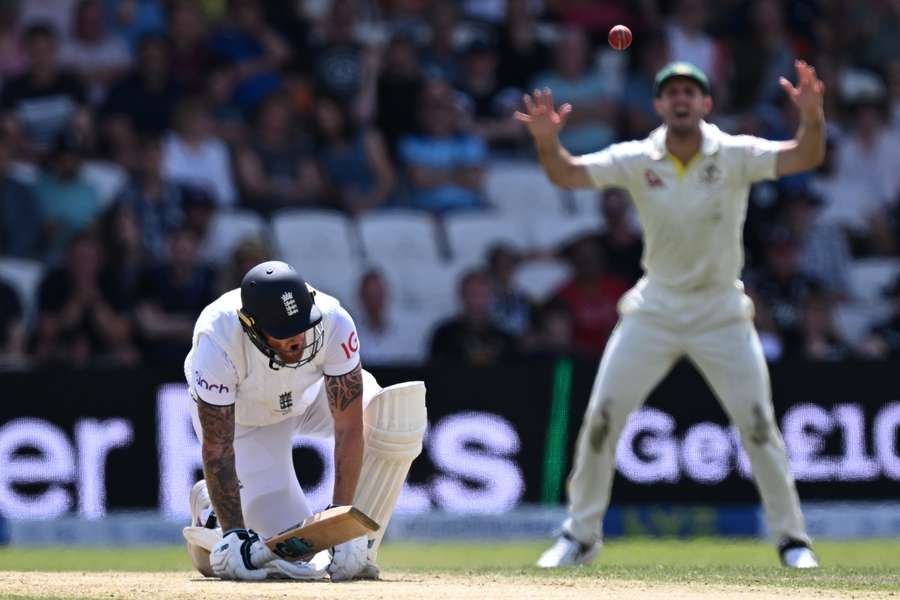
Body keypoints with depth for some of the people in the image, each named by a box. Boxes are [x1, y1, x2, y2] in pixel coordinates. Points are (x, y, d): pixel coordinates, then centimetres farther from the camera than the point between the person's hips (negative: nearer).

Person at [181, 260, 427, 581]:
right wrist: (234, 533, -34)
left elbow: (349, 428, -31)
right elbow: (217, 447, -31)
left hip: (312, 396, 3)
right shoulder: (218, 341, -38)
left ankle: (358, 552, -14)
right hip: (243, 418, -3)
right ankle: (209, 511, 18)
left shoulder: (333, 322, -35)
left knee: (400, 411, -29)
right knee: (297, 560, -13)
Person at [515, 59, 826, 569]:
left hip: (721, 311, -2)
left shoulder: (736, 156, -12)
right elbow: (568, 175, -12)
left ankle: (793, 539, 6)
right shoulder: (637, 160, -6)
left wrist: (813, 116, -45)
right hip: (654, 310, 2)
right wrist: (547, 142, -34)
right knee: (601, 420, -1)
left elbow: (805, 157, -24)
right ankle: (581, 536, 13)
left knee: (758, 423, -7)